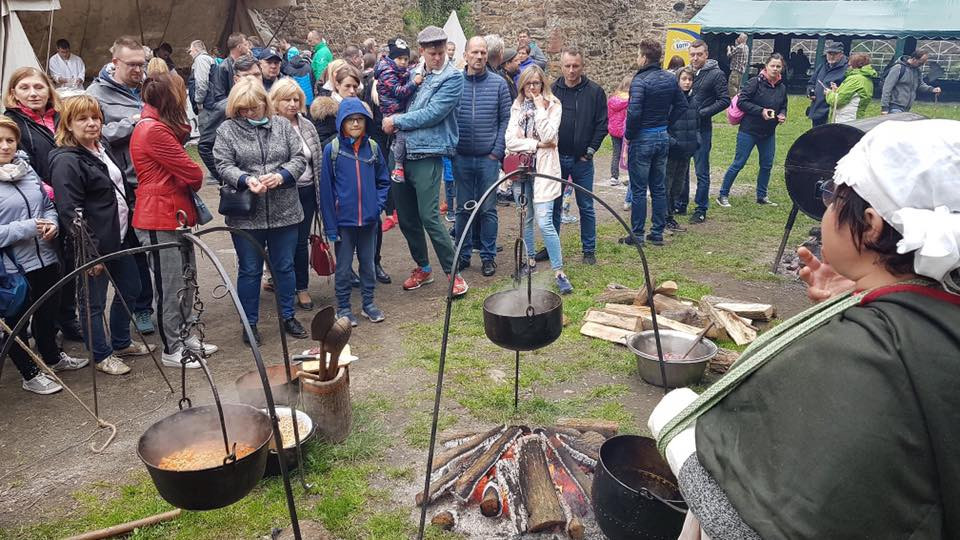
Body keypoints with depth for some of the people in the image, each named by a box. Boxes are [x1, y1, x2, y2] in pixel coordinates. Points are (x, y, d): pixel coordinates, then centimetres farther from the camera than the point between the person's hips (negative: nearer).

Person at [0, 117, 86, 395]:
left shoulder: (26, 170, 6)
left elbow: (49, 205, 15)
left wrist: (52, 223, -5)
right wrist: (27, 228, -22)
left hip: (45, 259, 6)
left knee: (49, 312, 22)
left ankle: (53, 357, 44)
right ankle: (30, 374, 27)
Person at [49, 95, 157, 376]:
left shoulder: (104, 147, 10)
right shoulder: (65, 161, -17)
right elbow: (70, 212, -22)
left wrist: (131, 227, 19)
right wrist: (89, 252, -24)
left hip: (121, 236, 9)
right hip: (95, 244, -9)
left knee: (130, 289, 19)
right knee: (94, 302, 5)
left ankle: (121, 342, 38)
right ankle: (102, 356, 21)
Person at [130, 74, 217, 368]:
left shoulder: (162, 128, 16)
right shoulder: (154, 131, -18)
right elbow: (192, 173, -16)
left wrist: (190, 182, -8)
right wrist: (195, 181, 4)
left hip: (177, 214, 10)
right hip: (160, 220, -10)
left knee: (186, 280, 17)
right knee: (170, 287, 0)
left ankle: (184, 336, 30)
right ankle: (171, 350, 11)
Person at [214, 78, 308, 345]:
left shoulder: (282, 125, 6)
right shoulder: (227, 130, 1)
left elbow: (299, 158, 2)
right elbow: (224, 166, -6)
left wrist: (281, 176, -16)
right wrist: (246, 180, -25)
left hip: (284, 212, 2)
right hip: (246, 215, -2)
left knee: (285, 267, 13)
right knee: (250, 270, 9)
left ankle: (288, 316, 30)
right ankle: (250, 323, 23)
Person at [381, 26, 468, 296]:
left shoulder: (453, 78, -6)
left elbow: (432, 114, -15)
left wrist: (397, 122, -7)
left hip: (427, 155, -6)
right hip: (402, 153, 6)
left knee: (429, 217, -10)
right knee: (406, 218, 11)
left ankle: (453, 273, 3)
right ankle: (422, 267, 28)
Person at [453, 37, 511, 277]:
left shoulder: (498, 83, 1)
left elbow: (506, 119, 0)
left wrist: (498, 151, -6)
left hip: (489, 158, 0)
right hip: (461, 158, 1)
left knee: (488, 209, 6)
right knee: (463, 208, 9)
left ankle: (488, 256, 17)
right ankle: (463, 254, 21)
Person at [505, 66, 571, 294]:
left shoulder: (553, 105, 1)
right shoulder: (517, 106, 10)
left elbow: (548, 136, -15)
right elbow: (510, 141, -1)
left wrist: (540, 108, -11)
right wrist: (537, 144, -9)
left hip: (543, 167, -4)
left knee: (544, 222, -13)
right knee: (526, 219, 12)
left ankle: (559, 272, -8)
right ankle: (530, 261, 28)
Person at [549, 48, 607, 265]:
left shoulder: (595, 92, -3)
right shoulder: (552, 90, 0)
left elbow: (602, 124, -2)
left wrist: (590, 151, -6)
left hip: (582, 160, -1)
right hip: (556, 158, 2)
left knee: (586, 207, 6)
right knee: (553, 205, 10)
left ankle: (589, 250, 17)